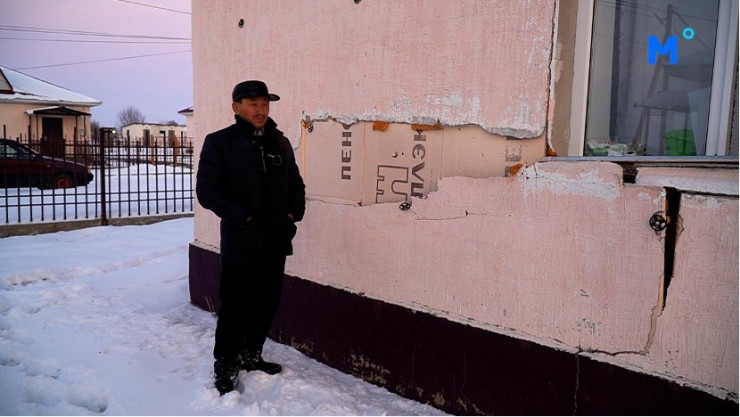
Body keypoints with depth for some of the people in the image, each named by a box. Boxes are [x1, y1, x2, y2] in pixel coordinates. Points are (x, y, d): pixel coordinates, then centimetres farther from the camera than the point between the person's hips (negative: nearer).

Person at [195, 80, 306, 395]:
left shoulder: (280, 142, 11)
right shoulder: (219, 143, -5)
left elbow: (296, 184, 18)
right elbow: (207, 189, -10)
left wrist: (294, 213, 1)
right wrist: (242, 217, -16)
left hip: (276, 241, 6)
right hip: (240, 243, -5)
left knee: (267, 304, 15)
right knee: (235, 309, 1)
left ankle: (251, 357, 34)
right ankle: (225, 369, 20)